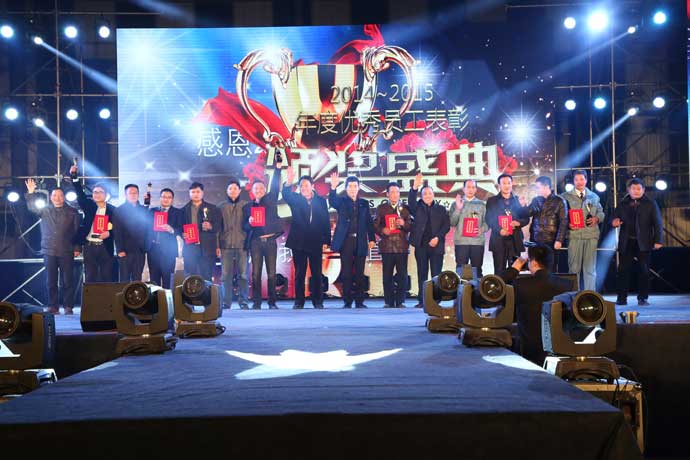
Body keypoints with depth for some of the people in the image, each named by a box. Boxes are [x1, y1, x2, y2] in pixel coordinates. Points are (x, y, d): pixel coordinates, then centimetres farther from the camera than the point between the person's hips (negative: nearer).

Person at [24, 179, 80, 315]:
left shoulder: (72, 212, 6)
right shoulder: (45, 210, 12)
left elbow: (77, 231, 4)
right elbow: (32, 207, 1)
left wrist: (77, 248, -2)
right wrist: (31, 193, -13)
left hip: (66, 252, -2)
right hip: (49, 251, 2)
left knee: (68, 280, -1)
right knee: (50, 281, 4)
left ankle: (68, 307, 5)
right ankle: (53, 306, 9)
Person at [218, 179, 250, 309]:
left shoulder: (246, 205, 10)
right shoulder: (221, 207, 13)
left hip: (242, 244, -1)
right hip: (226, 245, 1)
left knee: (243, 274, -3)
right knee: (226, 275, -1)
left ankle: (243, 301, 3)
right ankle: (226, 302, 4)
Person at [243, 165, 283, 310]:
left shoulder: (270, 200, 12)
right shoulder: (247, 207, 14)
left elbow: (275, 186, 0)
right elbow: (244, 226, 12)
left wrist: (277, 168, -9)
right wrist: (249, 223, -11)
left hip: (270, 240, 0)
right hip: (255, 241, 0)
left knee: (271, 273, -1)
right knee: (256, 273, -3)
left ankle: (272, 302, 2)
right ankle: (256, 302, -1)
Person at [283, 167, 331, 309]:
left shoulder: (321, 201, 6)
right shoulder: (295, 199, 5)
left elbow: (326, 222, 5)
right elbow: (286, 195, -17)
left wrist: (326, 241, 0)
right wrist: (289, 182, -36)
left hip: (316, 242, 0)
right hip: (298, 242, 0)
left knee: (317, 273, 4)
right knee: (299, 273, 3)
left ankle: (317, 301, 11)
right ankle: (299, 301, 9)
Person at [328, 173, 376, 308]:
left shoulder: (364, 203, 14)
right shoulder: (341, 201, 6)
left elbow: (369, 222, 12)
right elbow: (332, 201, -16)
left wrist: (372, 239, 4)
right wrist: (333, 188, -33)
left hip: (360, 242, 2)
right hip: (346, 241, -2)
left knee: (359, 273, 3)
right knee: (346, 273, 0)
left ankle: (359, 301, 9)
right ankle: (347, 301, 5)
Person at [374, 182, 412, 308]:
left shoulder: (405, 208, 11)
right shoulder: (381, 208, 11)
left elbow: (411, 226, 6)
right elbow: (375, 225, 8)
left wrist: (404, 224, -14)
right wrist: (382, 230, -12)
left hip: (401, 246, 0)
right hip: (387, 246, 0)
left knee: (402, 274, -4)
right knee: (387, 275, 0)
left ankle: (400, 301, 2)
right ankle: (388, 302, 7)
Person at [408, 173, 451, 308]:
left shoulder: (440, 209, 12)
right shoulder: (417, 208, 11)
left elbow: (446, 225, 5)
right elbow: (411, 201, -10)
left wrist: (437, 237, -9)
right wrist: (415, 187, -25)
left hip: (436, 245, 0)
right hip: (421, 245, 0)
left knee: (436, 274, -2)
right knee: (422, 274, 4)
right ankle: (421, 300, 7)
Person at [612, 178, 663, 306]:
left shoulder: (650, 204, 5)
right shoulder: (622, 204, 11)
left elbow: (657, 223, 1)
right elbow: (615, 217, 14)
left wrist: (657, 240, -6)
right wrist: (615, 222, -12)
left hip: (643, 243, -2)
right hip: (626, 243, 2)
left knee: (644, 270, 1)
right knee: (623, 270, -1)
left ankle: (643, 298, 9)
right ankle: (621, 298, 3)